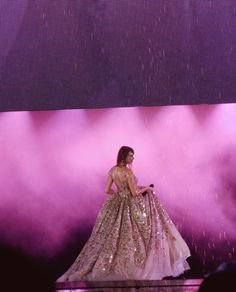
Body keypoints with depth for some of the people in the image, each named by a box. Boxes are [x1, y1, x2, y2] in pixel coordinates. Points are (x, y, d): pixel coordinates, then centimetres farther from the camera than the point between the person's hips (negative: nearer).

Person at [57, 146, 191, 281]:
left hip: (116, 206, 7)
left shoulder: (112, 170, 3)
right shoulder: (128, 172, -18)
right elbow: (135, 193, -18)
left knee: (113, 237, 10)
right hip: (130, 207, -7)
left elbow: (107, 190, 7)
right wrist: (146, 189, -1)